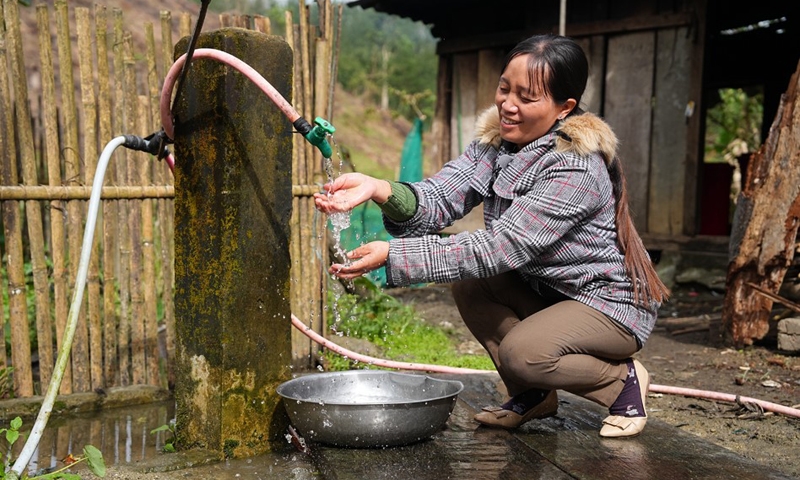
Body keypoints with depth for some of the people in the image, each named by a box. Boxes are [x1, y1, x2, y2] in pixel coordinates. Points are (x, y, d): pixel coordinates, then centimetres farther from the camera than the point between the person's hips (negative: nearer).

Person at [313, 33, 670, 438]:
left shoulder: (576, 170, -29)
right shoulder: (496, 139, -5)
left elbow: (501, 247, -34)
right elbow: (441, 197, -17)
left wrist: (393, 255, -39)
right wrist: (379, 189, -38)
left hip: (611, 301, -8)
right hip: (545, 289, 8)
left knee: (522, 351, -29)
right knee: (469, 285, -12)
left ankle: (623, 379, 1)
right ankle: (533, 395, 5)